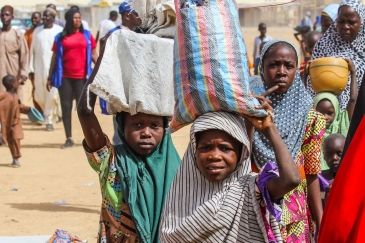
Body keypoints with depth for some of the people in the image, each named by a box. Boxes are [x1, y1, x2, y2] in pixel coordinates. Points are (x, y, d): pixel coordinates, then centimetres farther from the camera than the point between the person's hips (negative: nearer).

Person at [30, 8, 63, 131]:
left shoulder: (59, 31, -2)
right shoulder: (37, 31, 9)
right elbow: (33, 49, 11)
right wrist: (31, 67, 6)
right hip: (39, 68, 4)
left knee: (52, 95, -6)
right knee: (39, 96, 6)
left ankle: (49, 120, 3)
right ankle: (52, 115, 29)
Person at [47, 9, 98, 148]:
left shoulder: (87, 35, 6)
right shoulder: (60, 37, 6)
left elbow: (94, 55, 5)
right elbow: (55, 57, 8)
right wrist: (50, 77, 6)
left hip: (81, 77, -1)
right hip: (64, 78, 1)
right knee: (66, 107, 3)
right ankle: (69, 139, 8)